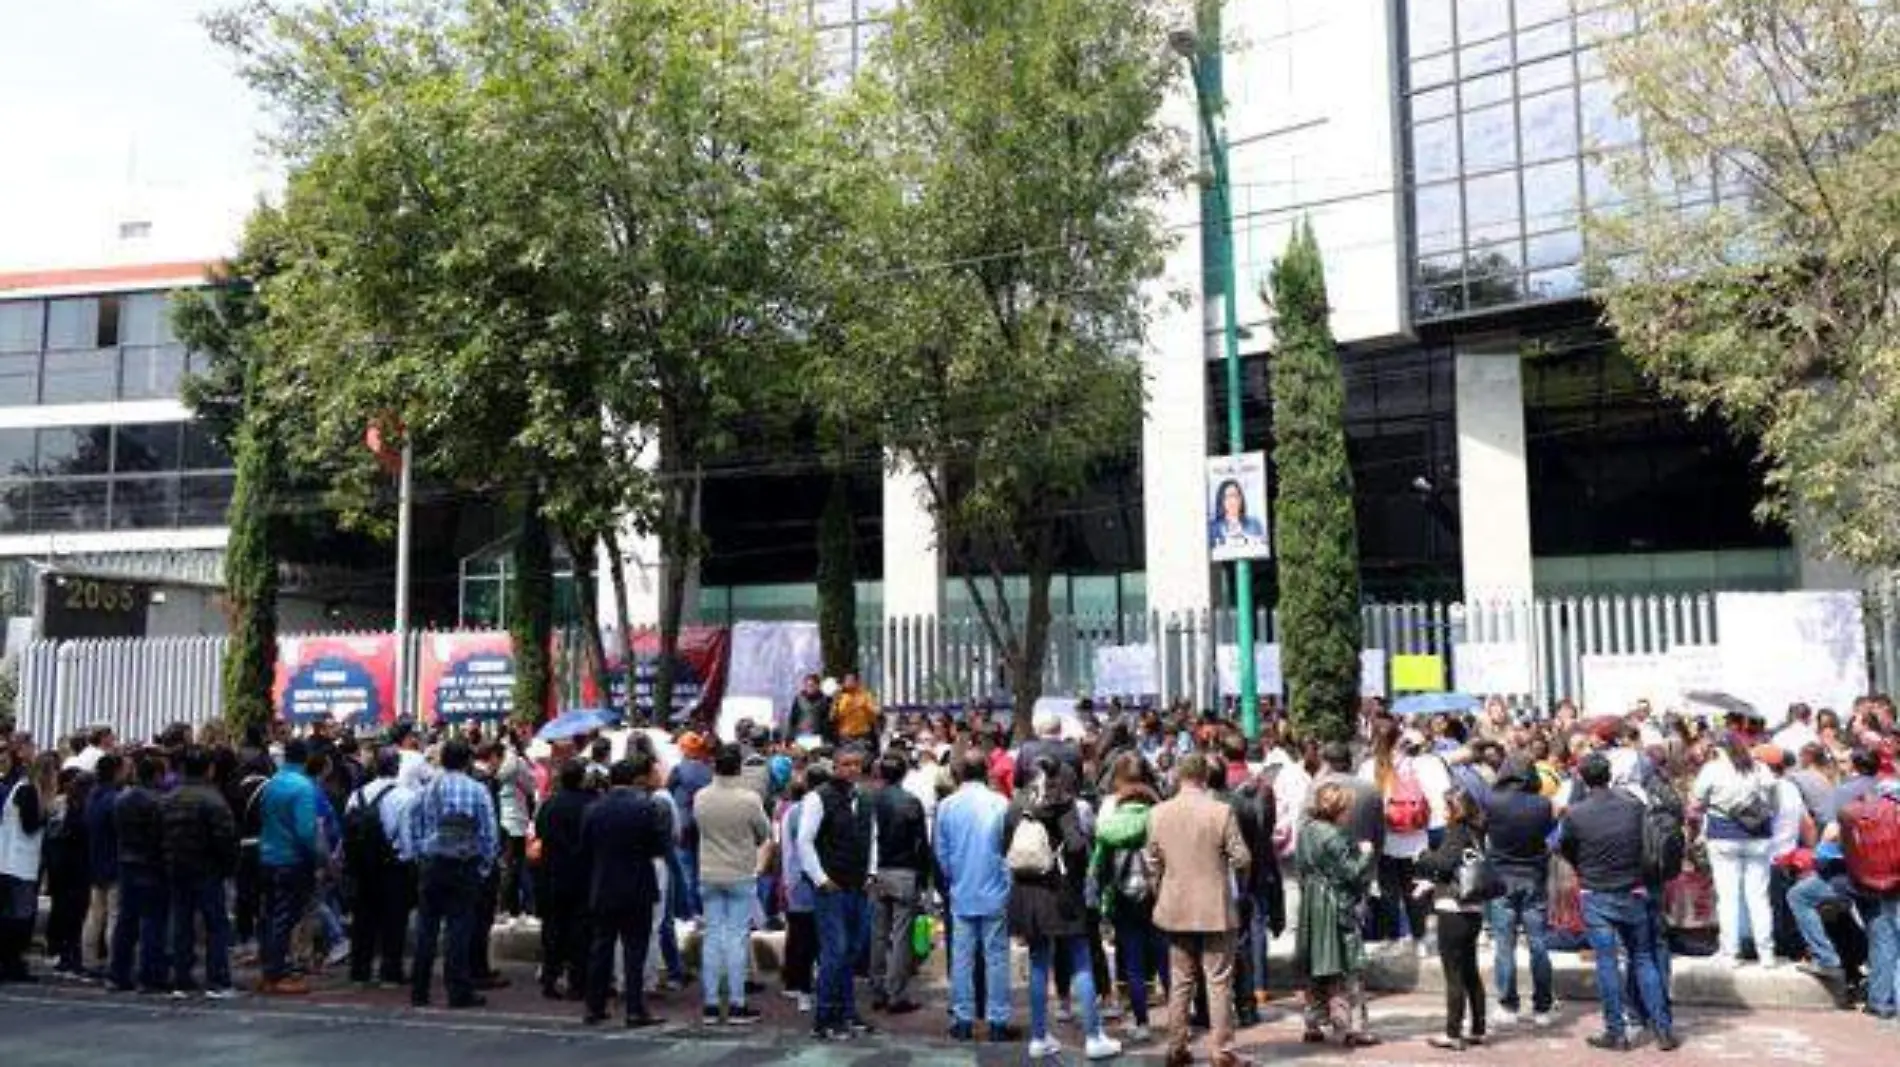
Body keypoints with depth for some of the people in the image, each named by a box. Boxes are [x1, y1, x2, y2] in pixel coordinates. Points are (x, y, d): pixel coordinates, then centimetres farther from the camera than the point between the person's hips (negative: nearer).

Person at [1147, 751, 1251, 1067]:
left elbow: (1153, 862, 6)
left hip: (1176, 910, 4)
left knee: (1180, 981, 14)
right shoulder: (1221, 811, -13)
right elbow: (1241, 858, -10)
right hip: (1215, 909, -3)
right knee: (1219, 982, 5)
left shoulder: (1158, 813, -3)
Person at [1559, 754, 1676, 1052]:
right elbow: (1647, 844, 7)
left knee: (1606, 963, 3)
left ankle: (1616, 1033, 9)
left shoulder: (1574, 814, -12)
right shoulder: (1634, 805, -6)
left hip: (1596, 897, -2)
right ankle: (1663, 1028, 16)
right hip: (1633, 893, 3)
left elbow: (1568, 853, 3)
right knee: (1644, 960, 13)